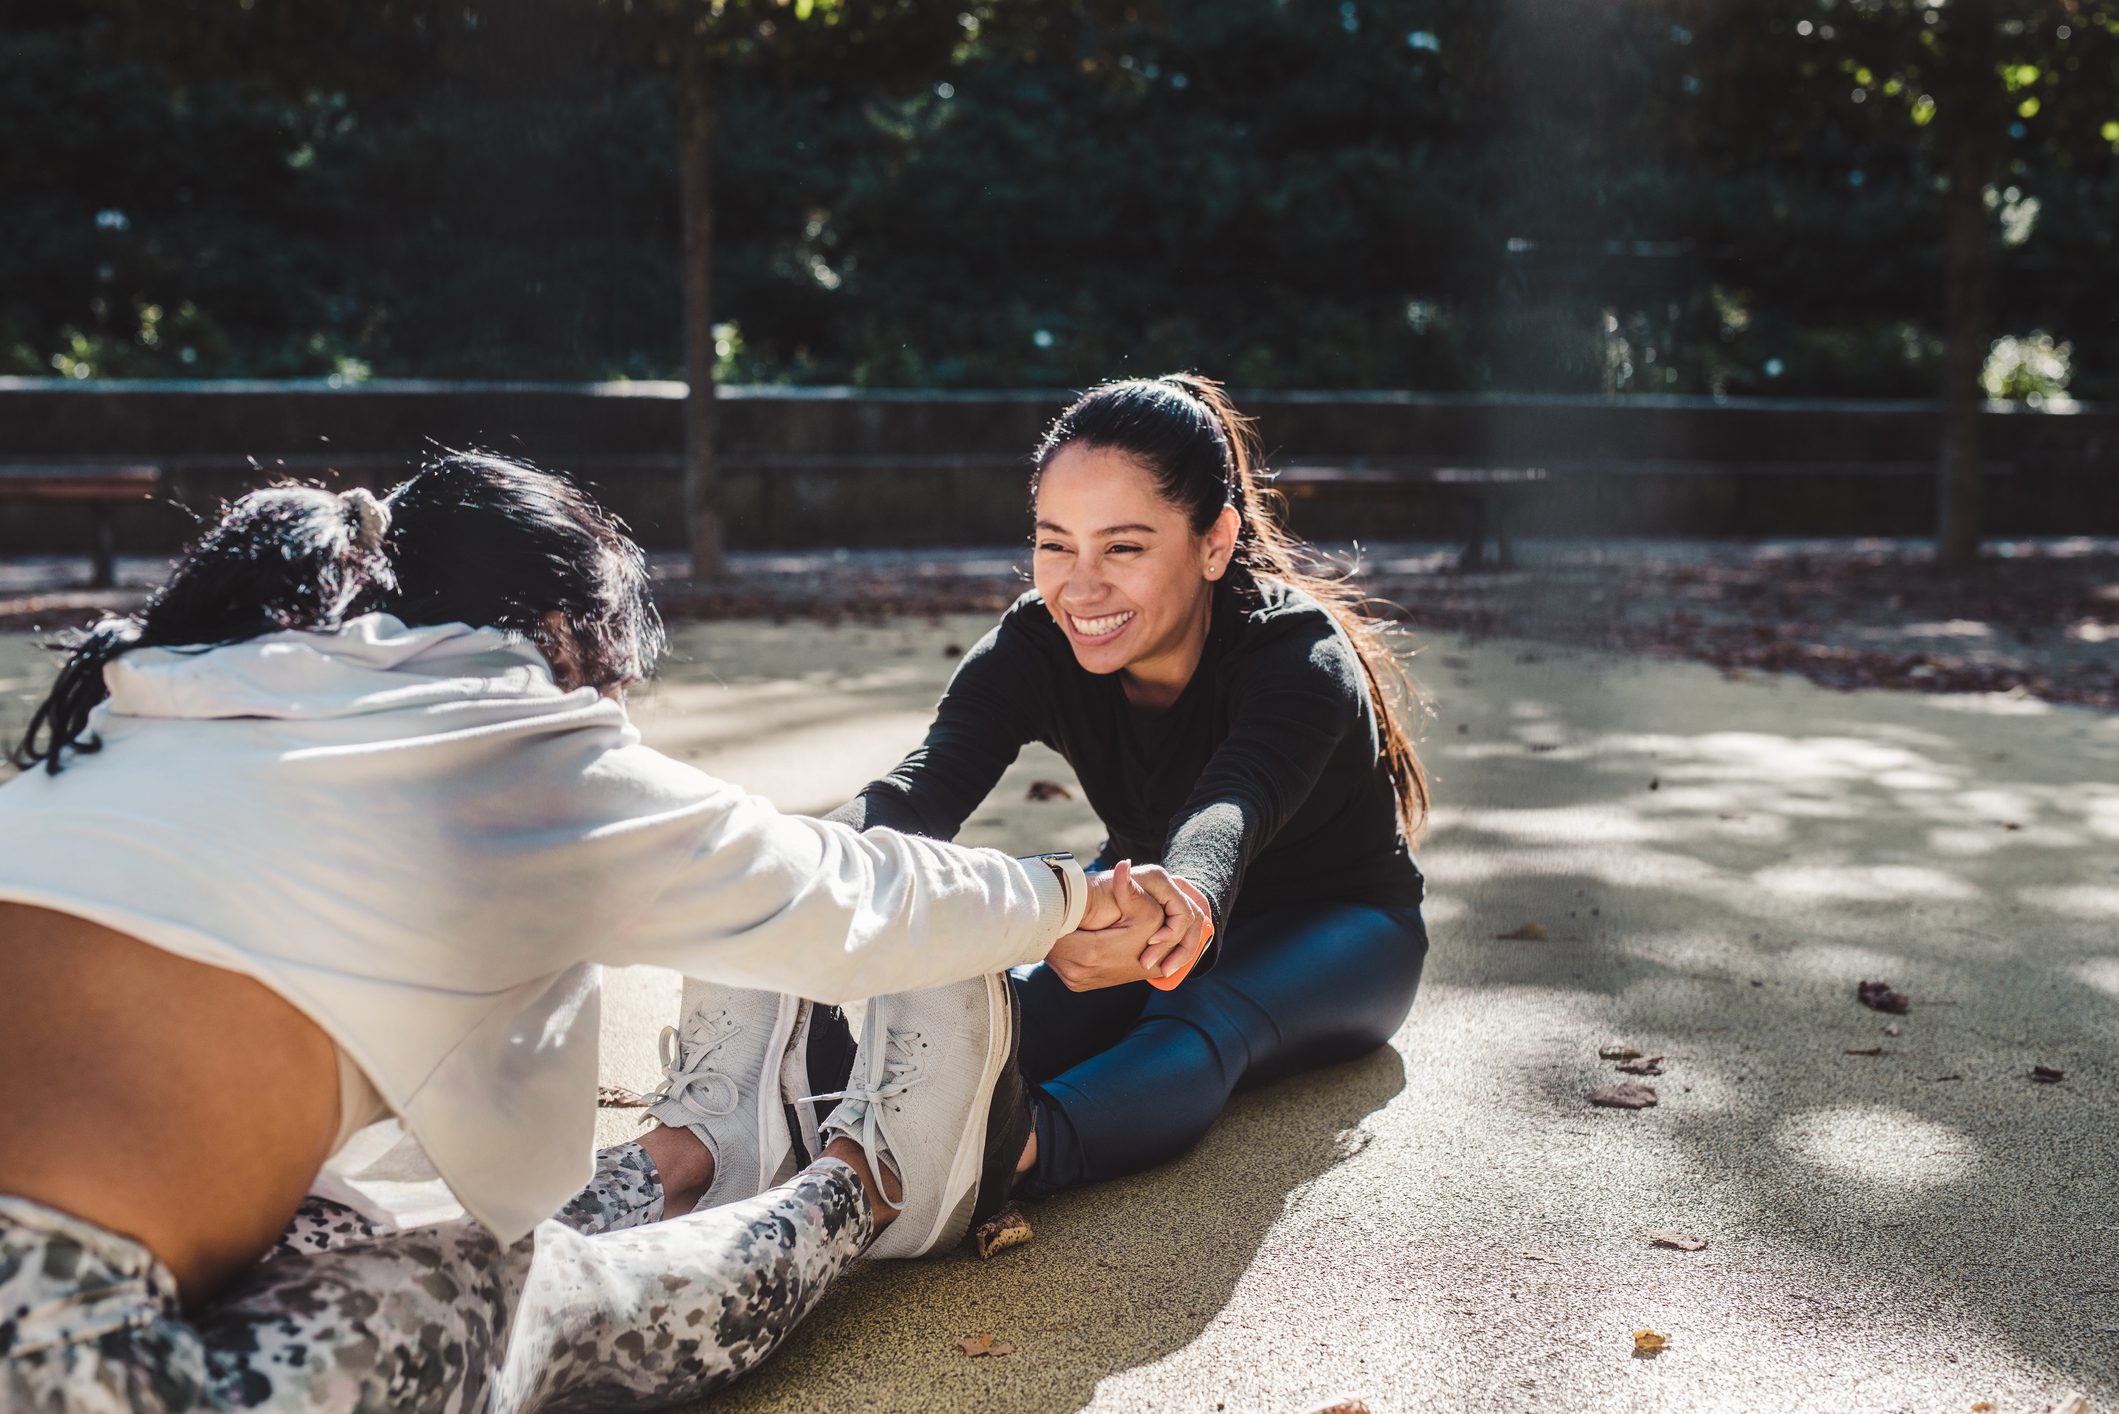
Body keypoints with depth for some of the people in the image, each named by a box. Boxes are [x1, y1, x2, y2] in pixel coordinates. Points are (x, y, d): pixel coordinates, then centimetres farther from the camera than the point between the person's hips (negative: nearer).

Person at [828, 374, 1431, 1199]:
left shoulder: (1302, 659, -31)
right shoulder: (1035, 648, -19)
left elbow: (1225, 818, -52)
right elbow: (924, 785, -37)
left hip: (1331, 930, -7)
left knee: (1202, 1022, -41)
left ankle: (1015, 1148, -62)